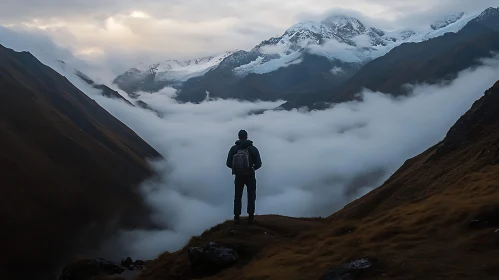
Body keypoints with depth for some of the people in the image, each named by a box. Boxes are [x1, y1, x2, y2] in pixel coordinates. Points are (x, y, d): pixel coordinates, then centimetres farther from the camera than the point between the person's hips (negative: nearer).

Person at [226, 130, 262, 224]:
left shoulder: (233, 149, -7)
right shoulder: (253, 149, -10)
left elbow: (229, 164, -6)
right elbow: (258, 164, -10)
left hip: (238, 176, 1)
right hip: (250, 176, -1)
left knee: (237, 197, 16)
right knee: (251, 196, 14)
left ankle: (236, 217, 14)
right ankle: (251, 217, 9)